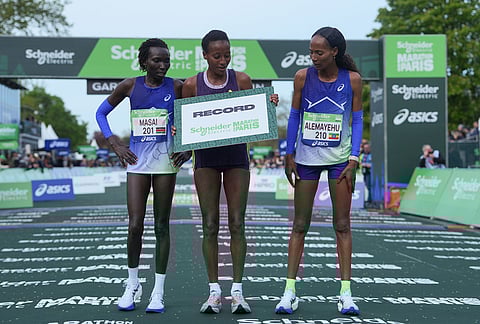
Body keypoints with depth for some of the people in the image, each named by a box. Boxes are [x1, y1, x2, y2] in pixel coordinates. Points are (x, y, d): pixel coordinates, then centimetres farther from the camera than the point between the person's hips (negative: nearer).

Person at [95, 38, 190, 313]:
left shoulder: (177, 87, -1)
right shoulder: (130, 86, 2)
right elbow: (102, 113, 13)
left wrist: (189, 149, -5)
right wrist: (115, 144, 3)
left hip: (166, 160, -1)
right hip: (137, 160, 1)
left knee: (161, 226, 3)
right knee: (135, 225, -4)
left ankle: (158, 292, 11)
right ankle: (133, 285, 17)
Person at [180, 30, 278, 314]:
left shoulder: (241, 80, 0)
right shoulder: (192, 85, 0)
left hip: (236, 155, 0)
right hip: (206, 156, 0)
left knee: (237, 223, -1)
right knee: (210, 225, 1)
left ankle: (238, 290, 4)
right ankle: (214, 291, 7)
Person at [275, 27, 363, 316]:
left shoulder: (352, 79, -4)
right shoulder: (303, 77, -2)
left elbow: (357, 120, 0)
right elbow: (294, 116, 4)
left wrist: (353, 160, -8)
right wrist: (289, 156, 1)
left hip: (340, 159, -1)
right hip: (306, 159, 1)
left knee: (342, 225, 2)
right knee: (300, 225, 2)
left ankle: (345, 293, 7)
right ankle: (290, 291, 7)